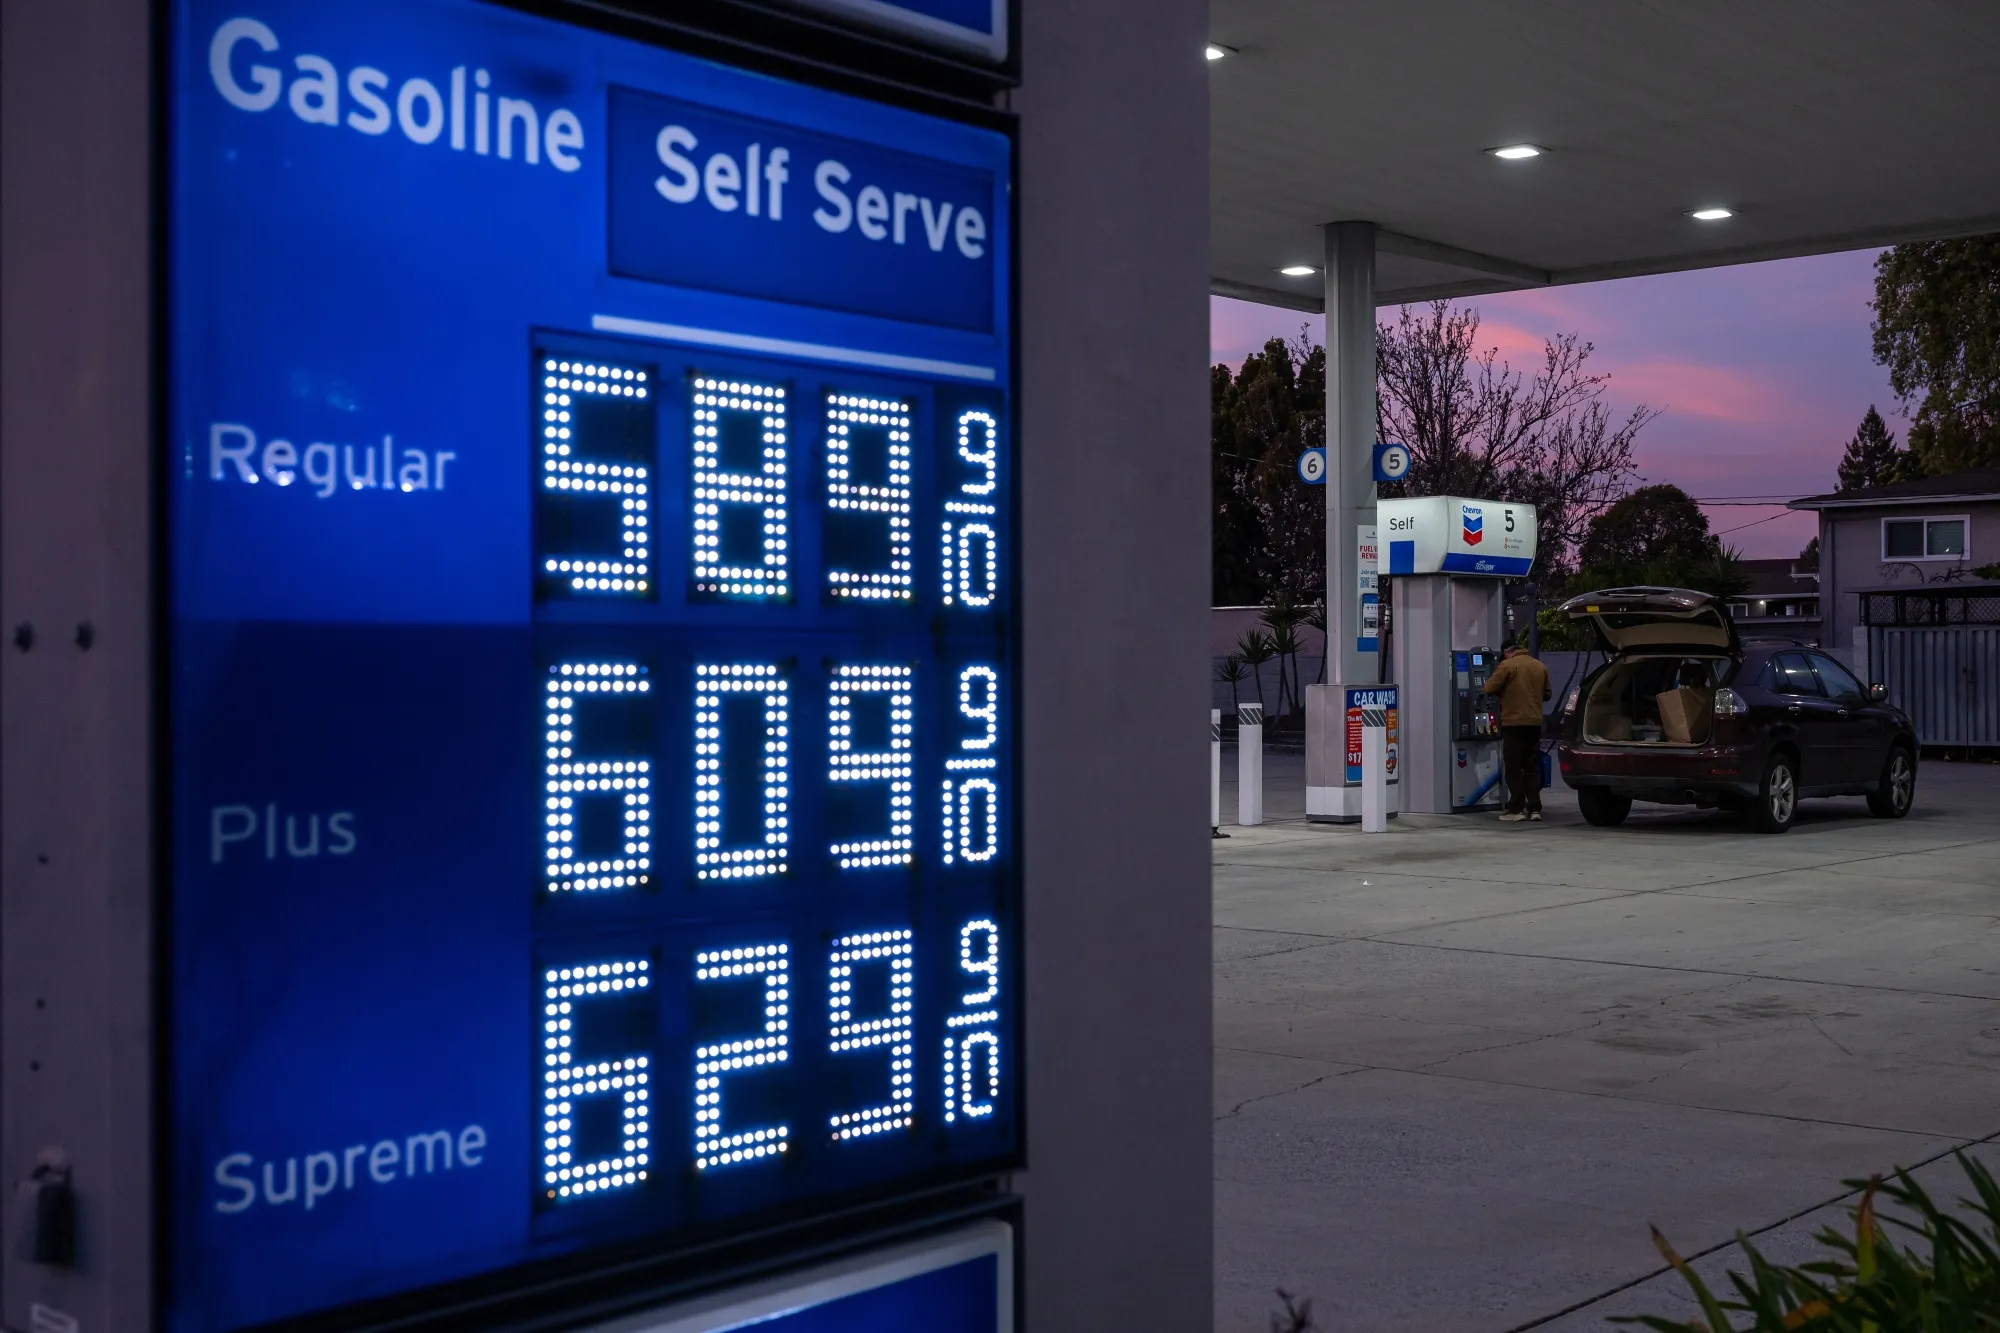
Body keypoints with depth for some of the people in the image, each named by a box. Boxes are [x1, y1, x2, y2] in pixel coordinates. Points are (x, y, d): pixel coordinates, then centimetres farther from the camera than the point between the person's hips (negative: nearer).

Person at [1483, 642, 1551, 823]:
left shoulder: (1507, 665, -8)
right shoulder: (1540, 667, 10)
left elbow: (1490, 688, -9)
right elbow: (1546, 694, 17)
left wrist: (1505, 691, 11)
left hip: (1513, 723, -5)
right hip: (1535, 723, 5)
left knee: (1514, 767, 0)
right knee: (1532, 767, 11)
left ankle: (1516, 809, -1)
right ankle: (1535, 808, 7)